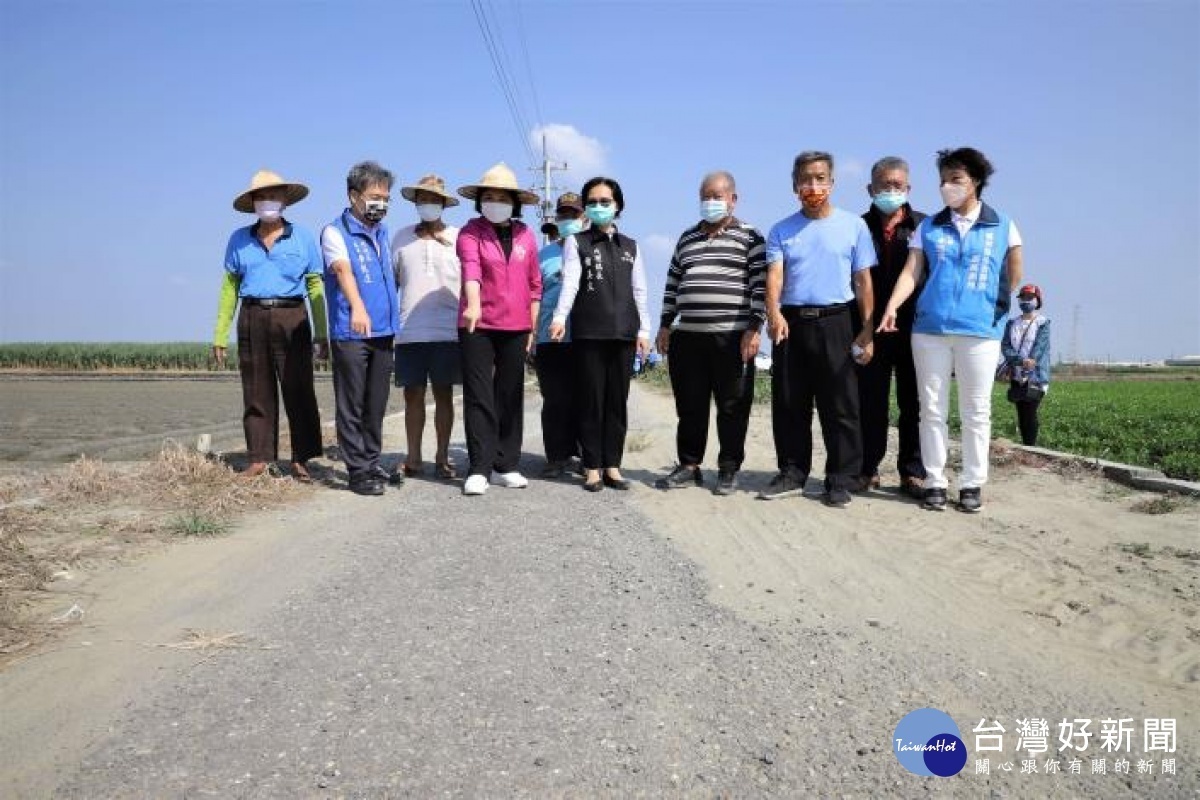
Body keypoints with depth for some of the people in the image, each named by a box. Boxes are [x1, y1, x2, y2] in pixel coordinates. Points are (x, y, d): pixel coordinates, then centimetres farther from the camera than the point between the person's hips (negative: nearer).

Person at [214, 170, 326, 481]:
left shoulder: (303, 238, 8)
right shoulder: (239, 240, 11)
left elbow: (315, 287, 6)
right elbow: (230, 288, 12)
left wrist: (321, 335, 0)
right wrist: (220, 336, 7)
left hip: (292, 319, -2)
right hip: (252, 320, 2)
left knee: (299, 391, -3)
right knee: (256, 394, 4)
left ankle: (301, 460, 3)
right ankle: (259, 458, 11)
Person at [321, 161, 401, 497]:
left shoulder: (382, 233, 17)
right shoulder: (335, 232, -5)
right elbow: (343, 269, -23)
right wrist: (357, 307, -40)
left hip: (384, 331, 7)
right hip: (350, 333, -6)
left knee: (376, 405, 11)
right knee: (352, 406, -1)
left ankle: (373, 463, 21)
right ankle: (358, 470, 4)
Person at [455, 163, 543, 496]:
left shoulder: (525, 234, 9)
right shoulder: (470, 232, -3)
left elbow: (534, 284, 12)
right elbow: (471, 269, -23)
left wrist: (533, 327, 9)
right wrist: (473, 303, -40)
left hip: (515, 328, 4)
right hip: (477, 327, -3)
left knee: (511, 397, 8)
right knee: (478, 397, -2)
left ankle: (505, 466, 17)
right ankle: (479, 468, 3)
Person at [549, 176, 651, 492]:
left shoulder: (630, 246, 17)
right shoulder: (576, 242, 7)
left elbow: (639, 291, 15)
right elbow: (570, 282, -8)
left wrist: (643, 329, 8)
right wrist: (560, 317, -23)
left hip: (623, 332, 3)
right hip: (589, 332, -3)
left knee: (618, 399, 4)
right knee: (591, 399, -2)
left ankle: (612, 466, 11)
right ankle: (592, 467, 6)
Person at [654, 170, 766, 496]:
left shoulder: (749, 236, 2)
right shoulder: (687, 238, 17)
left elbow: (760, 285, -4)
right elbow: (672, 284, 19)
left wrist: (754, 328, -12)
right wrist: (665, 325, 12)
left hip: (731, 337, -4)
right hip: (687, 336, 5)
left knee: (732, 407, 2)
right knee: (690, 406, 8)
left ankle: (728, 470, 12)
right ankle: (689, 467, 18)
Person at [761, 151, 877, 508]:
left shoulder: (853, 225, 6)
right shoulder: (781, 231, 9)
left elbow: (863, 281, 5)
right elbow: (774, 274, -4)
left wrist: (867, 330, -2)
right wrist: (773, 312, -23)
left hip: (834, 322, -2)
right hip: (791, 322, 2)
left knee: (841, 407, -1)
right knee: (792, 405, 8)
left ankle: (841, 481, 6)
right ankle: (794, 474, 20)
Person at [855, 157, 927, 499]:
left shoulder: (924, 226, 6)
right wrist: (854, 326, -5)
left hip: (913, 328, 0)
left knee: (913, 403, 5)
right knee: (870, 402, 4)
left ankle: (912, 472, 13)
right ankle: (867, 469, 14)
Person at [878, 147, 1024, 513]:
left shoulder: (1002, 226, 6)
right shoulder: (928, 227, 8)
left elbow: (1014, 276, 11)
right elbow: (911, 272, 0)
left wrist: (996, 307, 9)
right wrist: (892, 306, -14)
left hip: (980, 331, -1)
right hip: (929, 328, 1)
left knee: (976, 411, 4)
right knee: (932, 409, 4)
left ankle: (972, 483, 13)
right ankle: (935, 481, 12)